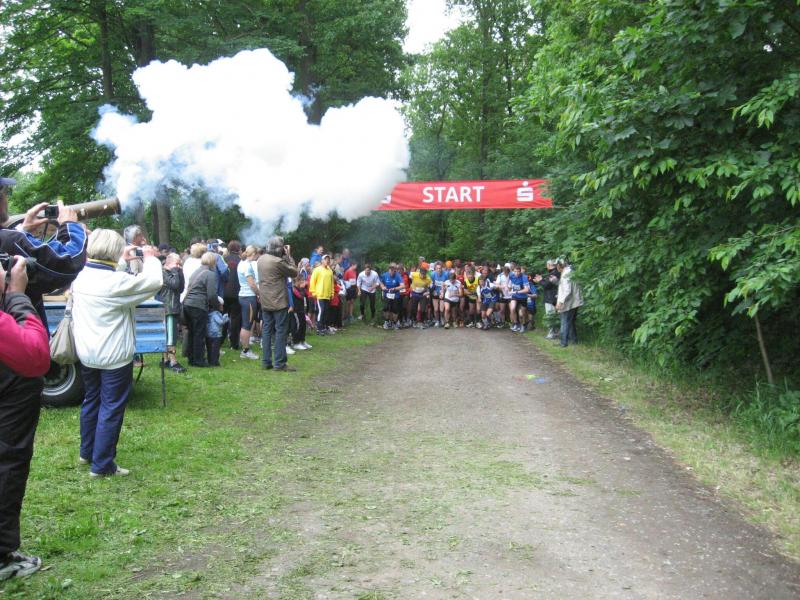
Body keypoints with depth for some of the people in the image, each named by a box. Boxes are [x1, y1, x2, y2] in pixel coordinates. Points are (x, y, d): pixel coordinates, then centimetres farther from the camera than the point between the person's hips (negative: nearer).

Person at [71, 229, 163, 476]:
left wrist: (122, 261, 15)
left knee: (91, 400, 22)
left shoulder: (80, 276, -2)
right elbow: (153, 282, -19)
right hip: (113, 356, -8)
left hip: (86, 353, 8)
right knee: (111, 408, 2)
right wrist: (150, 259, -3)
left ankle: (87, 452, 35)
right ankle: (102, 464, 9)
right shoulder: (116, 281, -24)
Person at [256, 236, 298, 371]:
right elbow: (294, 272, -9)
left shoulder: (261, 259, 7)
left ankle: (266, 361, 14)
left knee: (267, 330, 11)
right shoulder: (278, 262, -18)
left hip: (265, 302, 8)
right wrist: (288, 256, -2)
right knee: (281, 331, -1)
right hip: (278, 302, -8)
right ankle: (279, 363, -1)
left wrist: (285, 256, 7)